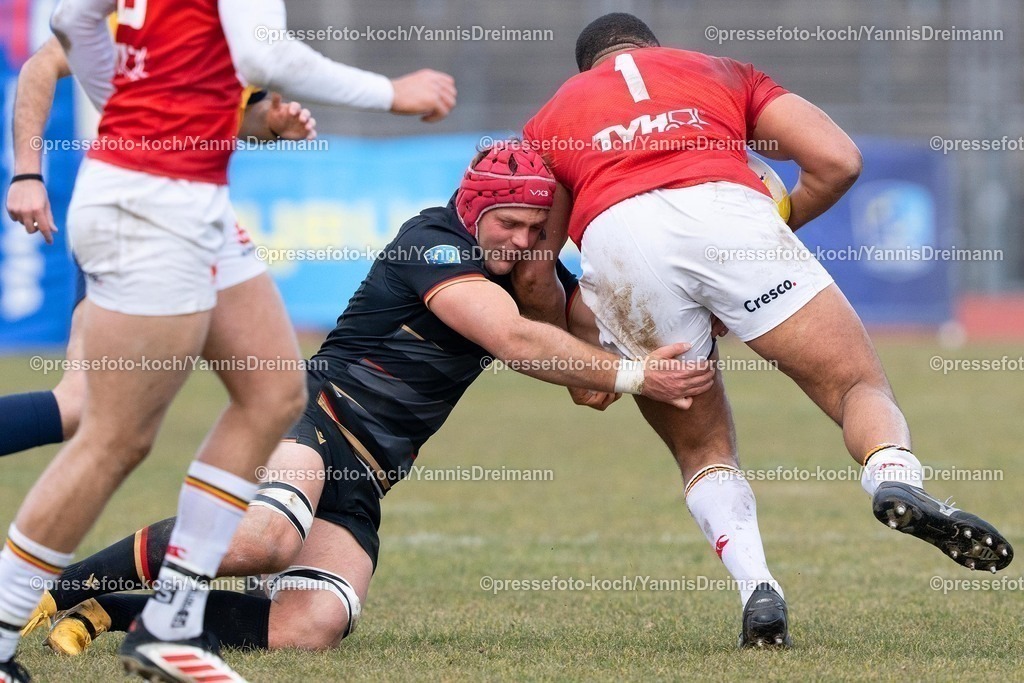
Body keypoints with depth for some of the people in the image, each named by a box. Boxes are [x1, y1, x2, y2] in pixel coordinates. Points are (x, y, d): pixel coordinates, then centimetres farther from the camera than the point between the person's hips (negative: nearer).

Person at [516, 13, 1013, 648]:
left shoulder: (553, 115, 34)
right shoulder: (723, 72, 35)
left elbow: (533, 275, 22)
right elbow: (838, 160, 19)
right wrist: (783, 222, 36)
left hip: (614, 239, 1)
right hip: (727, 210, -1)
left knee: (704, 451, 19)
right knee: (862, 386, 6)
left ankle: (757, 589, -6)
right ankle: (898, 480, -28)